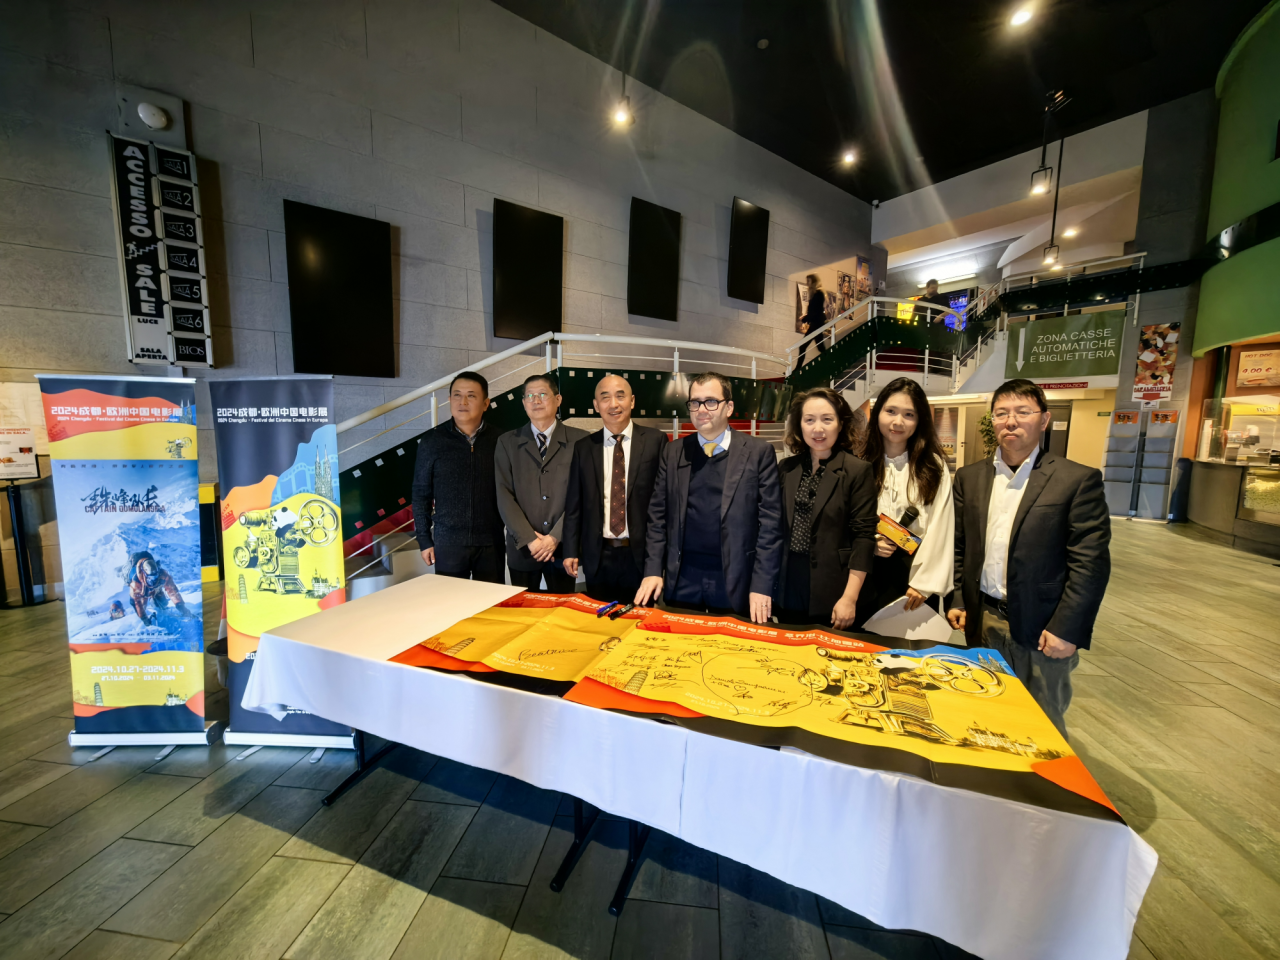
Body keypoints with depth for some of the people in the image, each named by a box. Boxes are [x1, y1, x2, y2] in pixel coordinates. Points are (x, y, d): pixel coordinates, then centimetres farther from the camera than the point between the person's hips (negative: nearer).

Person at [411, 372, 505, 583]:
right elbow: (421, 492, 4)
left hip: (491, 540, 1)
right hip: (448, 540, 0)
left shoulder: (498, 439, -1)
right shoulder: (433, 439, -1)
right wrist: (424, 539, 2)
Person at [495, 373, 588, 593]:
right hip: (522, 548, 1)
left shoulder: (579, 440, -1)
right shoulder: (507, 442, 4)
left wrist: (556, 537, -12)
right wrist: (529, 539, -11)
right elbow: (504, 495, -3)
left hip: (562, 546, -1)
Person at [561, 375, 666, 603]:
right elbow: (574, 504, 6)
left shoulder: (655, 440, -4)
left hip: (641, 554, -2)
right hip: (598, 557, 2)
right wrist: (571, 551, 4)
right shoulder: (583, 447, 4)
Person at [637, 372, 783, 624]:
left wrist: (762, 584, -10)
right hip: (681, 579, 3)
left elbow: (770, 521, -6)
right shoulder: (673, 452, 5)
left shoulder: (759, 452, -4)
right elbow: (658, 514, 6)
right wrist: (653, 570, 0)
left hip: (735, 580, -2)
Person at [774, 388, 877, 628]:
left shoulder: (858, 471, -6)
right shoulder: (786, 468, 6)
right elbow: (779, 528, 9)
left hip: (832, 595, -3)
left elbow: (864, 537, -10)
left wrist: (849, 599, -13)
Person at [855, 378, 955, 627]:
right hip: (868, 573, 1)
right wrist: (869, 543, -14)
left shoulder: (934, 467, 0)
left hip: (914, 573, -1)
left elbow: (939, 530, -6)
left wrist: (924, 583, -12)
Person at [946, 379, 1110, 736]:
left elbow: (1091, 562, -10)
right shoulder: (969, 477, 5)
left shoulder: (1078, 480, -7)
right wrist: (958, 600, 4)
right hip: (983, 622, 4)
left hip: (1041, 627, -3)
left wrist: (1066, 629, -13)